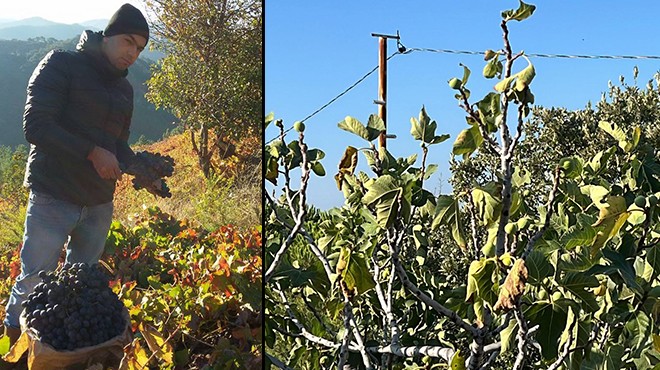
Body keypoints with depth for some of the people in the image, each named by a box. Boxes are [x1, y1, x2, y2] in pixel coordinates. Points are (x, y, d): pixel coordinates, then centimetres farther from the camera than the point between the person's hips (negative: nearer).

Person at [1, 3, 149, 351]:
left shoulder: (124, 89, 14)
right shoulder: (61, 65, -6)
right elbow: (35, 126, -15)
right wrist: (92, 153, -22)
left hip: (99, 204, 6)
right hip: (53, 198, -6)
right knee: (34, 281, 0)